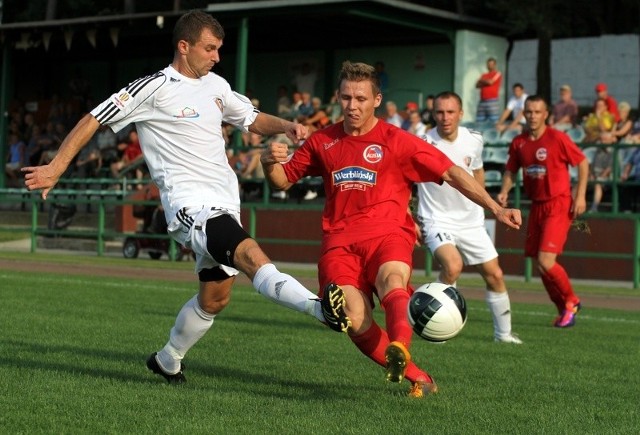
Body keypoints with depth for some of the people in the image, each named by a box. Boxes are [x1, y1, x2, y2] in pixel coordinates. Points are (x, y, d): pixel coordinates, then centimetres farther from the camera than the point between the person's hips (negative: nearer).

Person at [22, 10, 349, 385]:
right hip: (190, 204, -8)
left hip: (225, 204, 8)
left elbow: (253, 119, 28)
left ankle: (168, 361, 32)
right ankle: (321, 308, -48)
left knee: (215, 299, 12)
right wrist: (55, 168, -6)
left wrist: (286, 126, 6)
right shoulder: (154, 88, -5)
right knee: (252, 256, -30)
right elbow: (93, 120, -2)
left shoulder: (216, 85, 15)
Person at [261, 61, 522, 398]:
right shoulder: (323, 141, 16)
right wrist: (269, 163, -3)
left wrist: (495, 209, -2)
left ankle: (399, 350, -64)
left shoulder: (397, 141, 6)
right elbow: (283, 180, 22)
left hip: (388, 233, -2)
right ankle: (416, 377, -10)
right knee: (355, 321, -23)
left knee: (391, 281, -38)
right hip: (339, 240, 2)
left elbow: (451, 173, 6)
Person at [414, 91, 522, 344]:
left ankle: (503, 333, 22)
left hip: (471, 221, 5)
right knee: (453, 266, -30)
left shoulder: (474, 140, -3)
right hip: (437, 221, -5)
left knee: (495, 275, 4)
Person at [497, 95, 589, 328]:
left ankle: (571, 301, 9)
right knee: (540, 264, 7)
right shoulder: (518, 143, 4)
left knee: (546, 261, -16)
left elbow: (583, 162, -3)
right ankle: (563, 309, 26)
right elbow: (511, 170, 16)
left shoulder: (557, 138, -11)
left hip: (558, 206, -6)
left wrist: (580, 195, -9)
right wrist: (504, 192, -2)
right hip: (536, 206, 6)